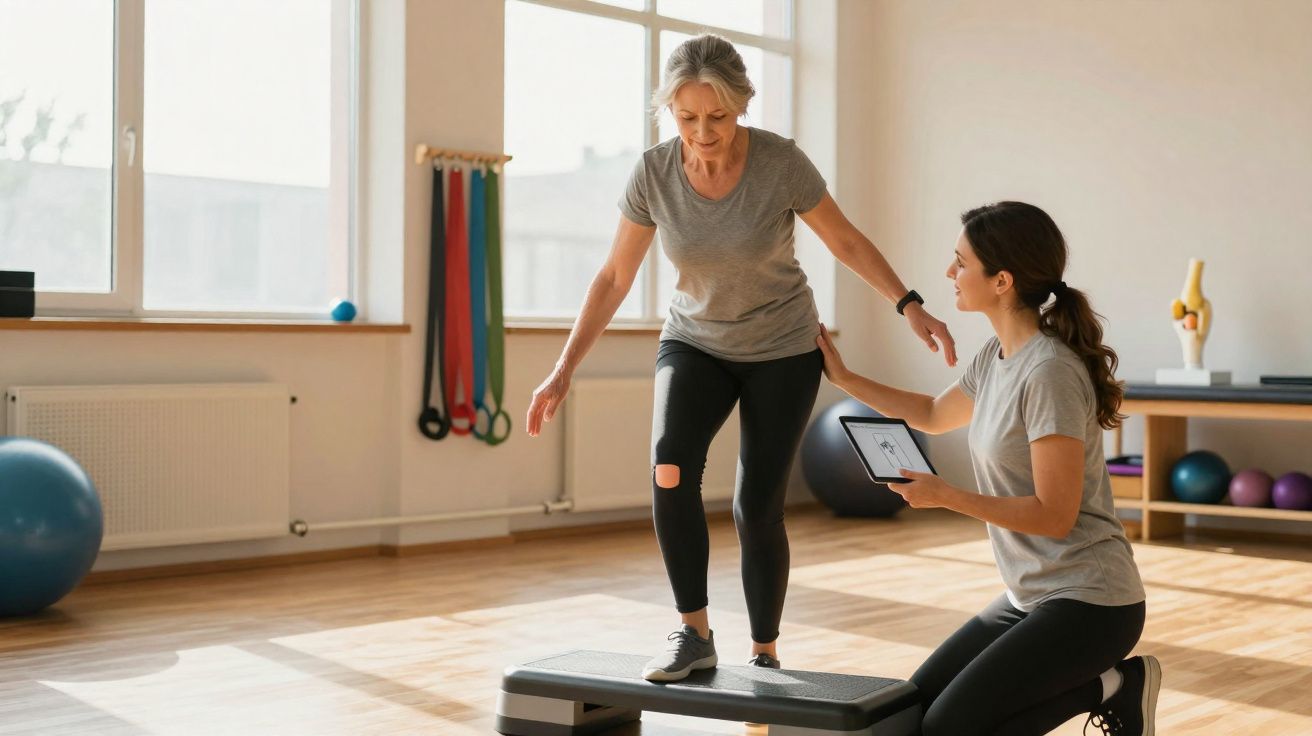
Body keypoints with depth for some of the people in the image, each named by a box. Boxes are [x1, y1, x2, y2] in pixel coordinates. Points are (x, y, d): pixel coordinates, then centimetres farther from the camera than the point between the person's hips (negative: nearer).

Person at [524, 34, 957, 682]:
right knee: (670, 463, -26)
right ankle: (694, 634, -14)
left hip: (782, 349, -1)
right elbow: (614, 278, -8)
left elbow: (847, 243, -8)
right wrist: (563, 371, -12)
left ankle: (764, 655, 16)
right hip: (695, 342, 1)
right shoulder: (653, 173, -16)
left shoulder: (780, 162, -21)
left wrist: (910, 306, -18)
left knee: (757, 507, -5)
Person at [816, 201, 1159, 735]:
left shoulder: (1049, 373, -22)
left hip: (1088, 604, -9)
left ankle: (1107, 688, 2)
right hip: (1031, 593, 9)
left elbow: (1055, 515, -21)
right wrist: (843, 378, 20)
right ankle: (1106, 683, 11)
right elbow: (933, 416, 25)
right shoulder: (997, 355, 5)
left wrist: (946, 497, -23)